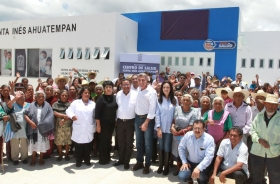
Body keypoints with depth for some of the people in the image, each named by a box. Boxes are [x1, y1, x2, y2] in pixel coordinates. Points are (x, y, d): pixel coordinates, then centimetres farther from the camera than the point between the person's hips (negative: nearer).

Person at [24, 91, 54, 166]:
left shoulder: (47, 105, 1)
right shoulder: (32, 105, 2)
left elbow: (50, 117, -4)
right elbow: (25, 114, -4)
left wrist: (49, 129, -13)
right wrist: (30, 122, -18)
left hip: (43, 129, 0)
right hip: (34, 128, 0)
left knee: (42, 143, 9)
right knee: (34, 143, 9)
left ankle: (41, 158, 25)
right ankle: (33, 158, 26)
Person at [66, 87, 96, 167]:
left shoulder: (93, 104, 10)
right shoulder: (75, 102, 2)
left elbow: (95, 116, 11)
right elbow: (69, 110, -8)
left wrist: (94, 128, 8)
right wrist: (72, 116, -31)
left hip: (89, 129, 2)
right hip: (78, 129, -2)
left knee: (88, 146, 10)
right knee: (78, 146, 5)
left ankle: (87, 160, 25)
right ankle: (78, 161, 20)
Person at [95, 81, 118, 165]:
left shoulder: (115, 97, 2)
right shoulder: (101, 98, -10)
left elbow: (117, 109, 9)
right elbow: (97, 112, -12)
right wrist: (98, 124, -14)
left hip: (112, 122, 4)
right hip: (103, 123, -4)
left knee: (109, 140, 15)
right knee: (103, 141, 3)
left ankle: (107, 157, 29)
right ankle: (103, 159, 16)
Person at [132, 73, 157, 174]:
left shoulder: (151, 92, -14)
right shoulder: (138, 90, 5)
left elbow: (152, 108, -17)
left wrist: (146, 122, -17)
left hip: (147, 118, -6)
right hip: (137, 118, 6)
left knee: (147, 143, 3)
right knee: (139, 142, 15)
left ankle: (147, 165, 17)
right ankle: (139, 162, 29)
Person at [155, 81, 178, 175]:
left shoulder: (174, 100, 2)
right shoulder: (158, 100, 0)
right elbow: (157, 114, -3)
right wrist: (158, 128, -9)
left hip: (170, 128, 0)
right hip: (160, 127, 0)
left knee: (167, 147, 3)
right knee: (161, 146, 9)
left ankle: (166, 166, 17)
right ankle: (160, 165, 22)